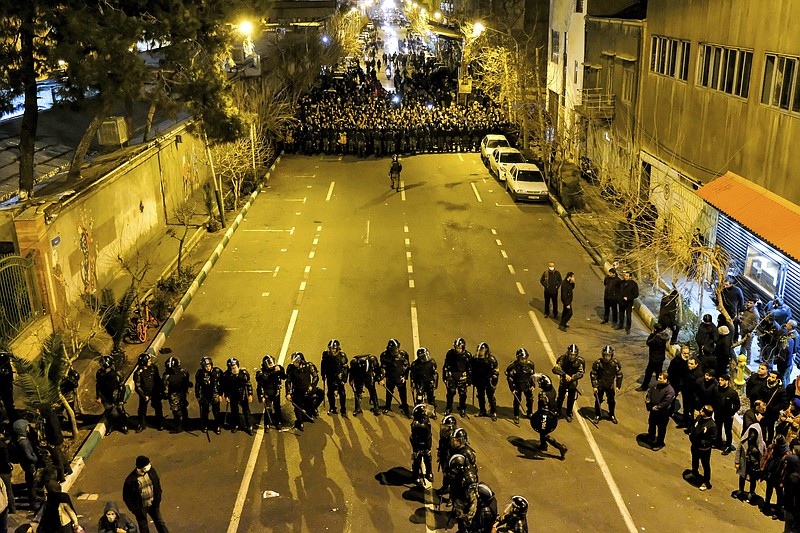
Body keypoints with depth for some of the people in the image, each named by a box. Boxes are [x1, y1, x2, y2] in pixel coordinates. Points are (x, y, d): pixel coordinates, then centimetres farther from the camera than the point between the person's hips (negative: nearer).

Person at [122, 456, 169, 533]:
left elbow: (158, 483, 3)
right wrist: (135, 510, -13)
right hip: (141, 508, -3)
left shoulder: (151, 471, -14)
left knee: (160, 523, 18)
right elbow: (126, 497, -13)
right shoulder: (130, 480, -26)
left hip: (153, 504, 3)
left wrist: (158, 499, 0)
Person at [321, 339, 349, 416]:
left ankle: (343, 411, 3)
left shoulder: (342, 355, -12)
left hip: (339, 377, -2)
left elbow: (345, 368, -8)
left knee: (342, 394, -6)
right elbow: (323, 366, 8)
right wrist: (323, 376, 9)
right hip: (330, 377, 2)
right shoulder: (325, 354, -6)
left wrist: (344, 379, -11)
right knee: (330, 393, 12)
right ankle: (332, 408, 30)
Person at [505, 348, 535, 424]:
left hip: (527, 385, 3)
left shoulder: (530, 364, -13)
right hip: (517, 385, -3)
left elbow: (532, 375, 3)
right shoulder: (513, 366, -24)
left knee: (530, 399, 13)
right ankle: (516, 416, 20)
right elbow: (509, 377, -13)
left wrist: (532, 385, 3)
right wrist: (512, 389, -12)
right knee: (517, 400, 1)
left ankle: (529, 413, 37)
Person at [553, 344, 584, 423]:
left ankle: (569, 414, 27)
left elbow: (580, 373, -18)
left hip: (573, 381, 1)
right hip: (563, 381, 0)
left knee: (571, 399, 6)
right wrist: (565, 375, -45)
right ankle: (557, 412, 33)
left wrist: (572, 378, -35)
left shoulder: (579, 361, -18)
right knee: (560, 397, 8)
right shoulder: (563, 358, -22)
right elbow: (555, 369, -32)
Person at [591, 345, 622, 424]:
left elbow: (619, 375, 1)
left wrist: (618, 386, 0)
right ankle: (597, 416, 26)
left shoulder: (616, 363, -13)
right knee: (598, 401, 7)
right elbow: (593, 374, -6)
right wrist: (594, 386, -7)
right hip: (600, 385, -1)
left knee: (612, 401, 11)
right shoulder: (598, 363, -18)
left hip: (610, 386, 1)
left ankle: (612, 415, 33)